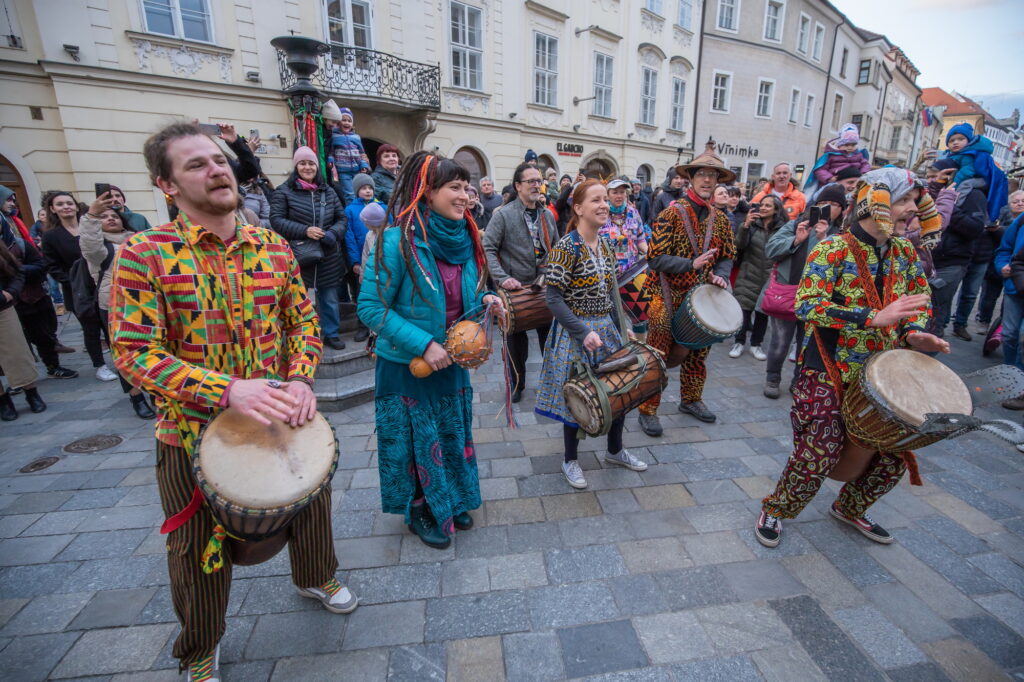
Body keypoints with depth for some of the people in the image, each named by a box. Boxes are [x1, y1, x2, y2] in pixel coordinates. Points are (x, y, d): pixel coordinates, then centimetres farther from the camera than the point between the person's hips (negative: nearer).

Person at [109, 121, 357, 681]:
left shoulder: (272, 246, -1)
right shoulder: (144, 254, -12)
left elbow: (303, 319, 3)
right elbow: (133, 351, -16)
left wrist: (301, 379, -14)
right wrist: (227, 390, -30)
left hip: (283, 418, 3)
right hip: (195, 432, -3)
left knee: (310, 506, 22)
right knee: (200, 551, 18)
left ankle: (316, 577, 56)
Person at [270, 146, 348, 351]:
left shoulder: (328, 192, 9)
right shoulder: (284, 191, -3)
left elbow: (341, 218, 10)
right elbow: (276, 220, -9)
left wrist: (333, 234, -11)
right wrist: (304, 230, -20)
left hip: (328, 257, 3)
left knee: (329, 299, 12)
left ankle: (331, 334, 28)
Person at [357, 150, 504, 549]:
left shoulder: (463, 237, 0)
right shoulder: (399, 241, -21)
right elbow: (370, 307, -20)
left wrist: (484, 300, -8)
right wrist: (423, 344, -26)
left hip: (452, 359, 7)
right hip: (409, 365, -6)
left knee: (452, 434, 21)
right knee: (418, 440, 12)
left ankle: (452, 503, 45)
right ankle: (420, 511, 39)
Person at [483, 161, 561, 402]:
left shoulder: (548, 215, 10)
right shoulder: (503, 215, -7)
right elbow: (488, 249, -13)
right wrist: (502, 278, -23)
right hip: (516, 289, -4)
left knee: (549, 336, 11)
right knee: (516, 340, 11)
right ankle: (517, 384, 28)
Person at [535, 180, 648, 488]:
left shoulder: (606, 245, 5)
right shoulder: (566, 246, -17)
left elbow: (610, 292, 13)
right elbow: (553, 298, -19)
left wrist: (623, 327, 9)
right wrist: (584, 333, -23)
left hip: (607, 330, 7)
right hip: (575, 335, -7)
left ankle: (615, 450, 38)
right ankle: (570, 460, 29)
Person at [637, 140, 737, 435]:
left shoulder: (720, 219, 8)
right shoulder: (672, 213, -10)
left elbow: (726, 257, 14)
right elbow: (656, 258, -16)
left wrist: (720, 276, -7)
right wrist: (691, 264, -26)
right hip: (669, 298, -6)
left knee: (697, 353, 17)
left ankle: (690, 400, 37)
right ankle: (648, 411, 12)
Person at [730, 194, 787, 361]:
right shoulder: (752, 224, -1)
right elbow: (740, 245, -13)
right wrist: (745, 226, -27)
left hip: (769, 278, 1)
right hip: (749, 275, -1)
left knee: (762, 311, 8)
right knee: (744, 309, -2)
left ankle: (756, 344, 21)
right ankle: (739, 342, 11)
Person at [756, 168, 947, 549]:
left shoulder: (904, 252, 7)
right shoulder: (832, 251, -14)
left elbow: (920, 299, 19)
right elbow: (807, 305, -25)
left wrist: (914, 333, -2)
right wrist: (875, 317, -29)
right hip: (828, 373, -7)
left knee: (895, 454, 12)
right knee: (818, 455, -6)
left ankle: (850, 508, 38)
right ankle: (774, 511, 20)